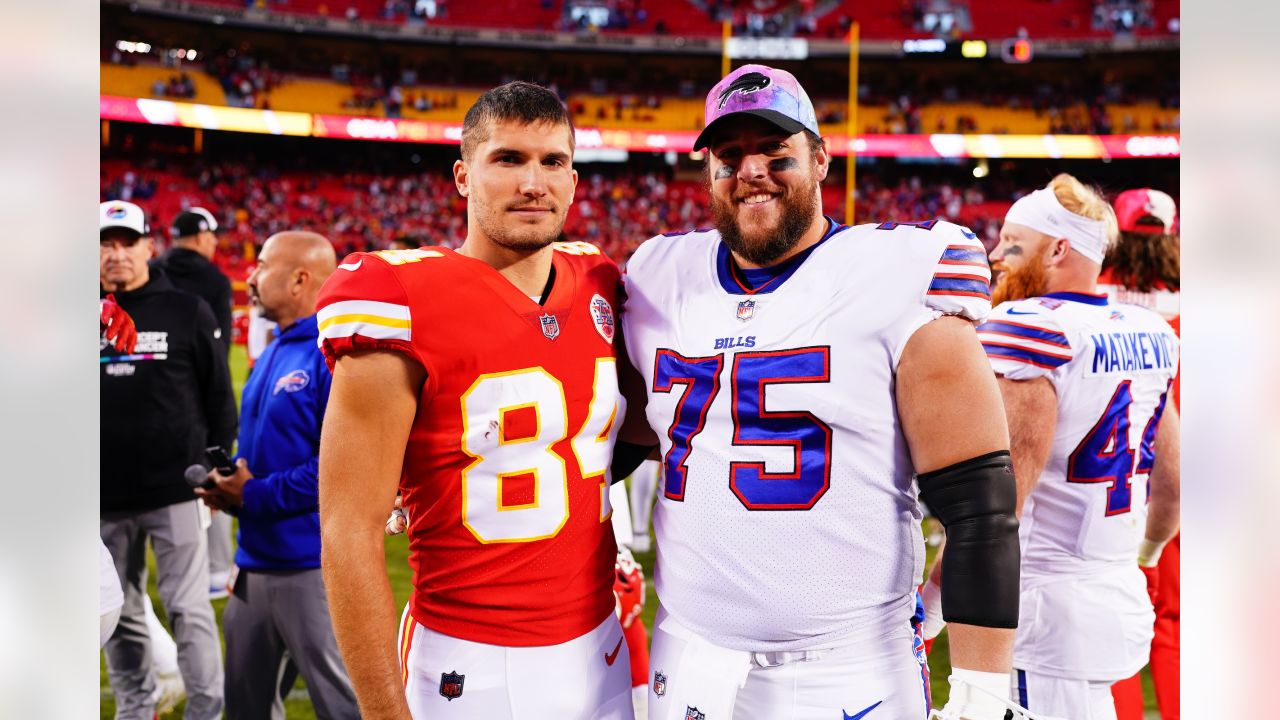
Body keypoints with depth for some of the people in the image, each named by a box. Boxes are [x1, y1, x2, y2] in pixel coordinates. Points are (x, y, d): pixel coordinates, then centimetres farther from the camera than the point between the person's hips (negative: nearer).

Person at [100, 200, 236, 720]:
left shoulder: (187, 312, 0)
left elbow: (219, 398, 3)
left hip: (176, 490, -3)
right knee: (120, 616, 11)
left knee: (189, 609, -2)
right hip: (106, 498, 3)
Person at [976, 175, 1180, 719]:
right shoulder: (1149, 335, 9)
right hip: (1123, 599, 8)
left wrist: (935, 593, -20)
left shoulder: (1025, 330, -15)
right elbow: (1172, 479, 19)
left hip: (1047, 607, -7)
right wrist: (1149, 546, 37)